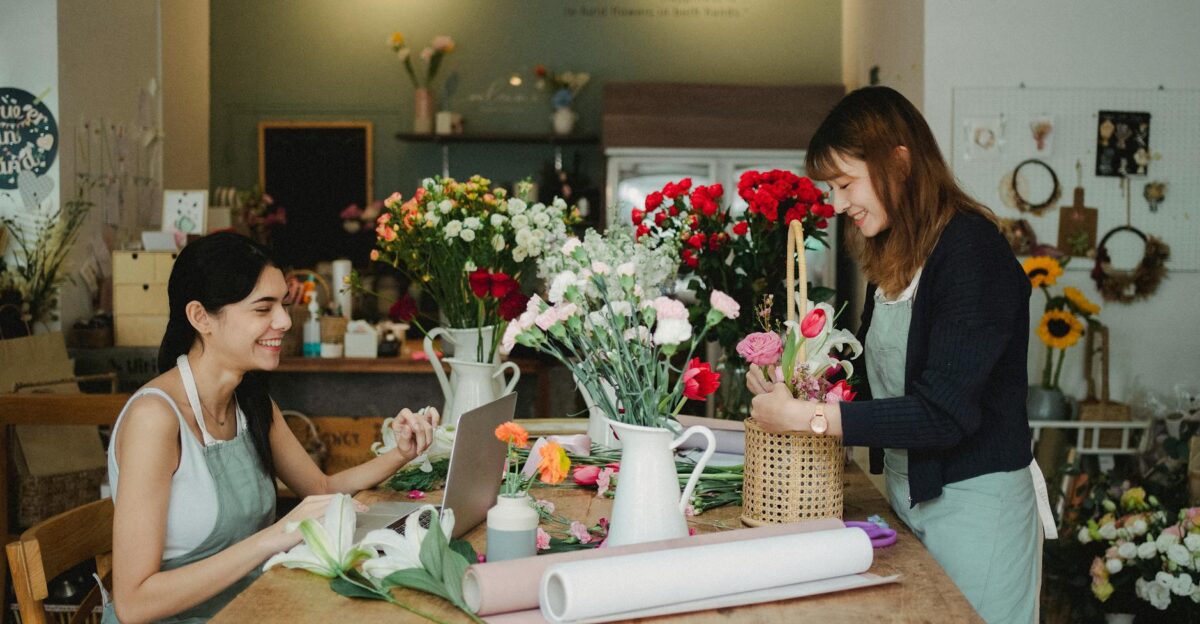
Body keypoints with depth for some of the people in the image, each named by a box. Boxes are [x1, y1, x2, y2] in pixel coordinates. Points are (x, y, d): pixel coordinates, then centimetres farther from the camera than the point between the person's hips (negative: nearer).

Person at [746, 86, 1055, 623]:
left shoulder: (973, 250, -19)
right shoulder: (893, 259, 7)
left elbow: (944, 413, -24)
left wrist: (807, 417, -24)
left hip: (975, 506, -7)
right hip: (905, 494, 7)